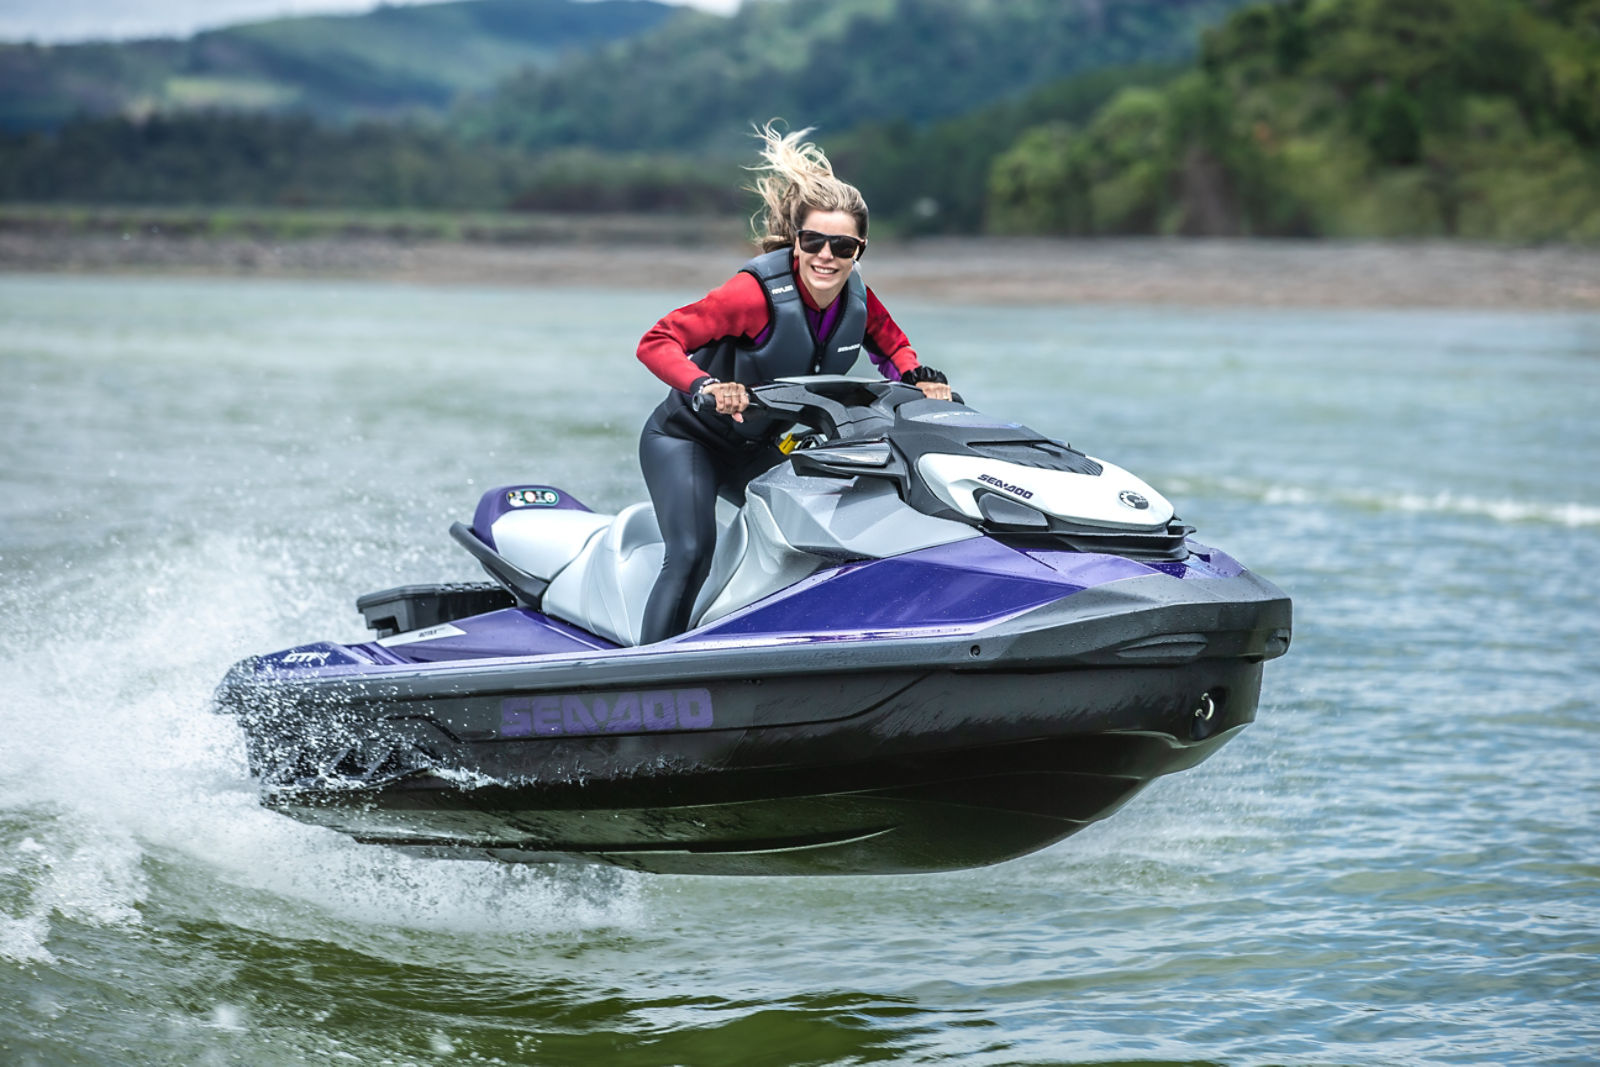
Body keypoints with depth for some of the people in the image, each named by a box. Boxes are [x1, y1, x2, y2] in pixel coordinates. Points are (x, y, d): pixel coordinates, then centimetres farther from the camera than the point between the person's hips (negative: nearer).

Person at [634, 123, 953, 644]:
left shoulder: (856, 299, -10)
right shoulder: (760, 292, -29)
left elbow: (893, 348, 12)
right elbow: (656, 342, -30)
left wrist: (918, 377, -10)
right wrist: (705, 387, -47)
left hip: (758, 451, 7)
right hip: (686, 439, -7)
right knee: (692, 553, -25)